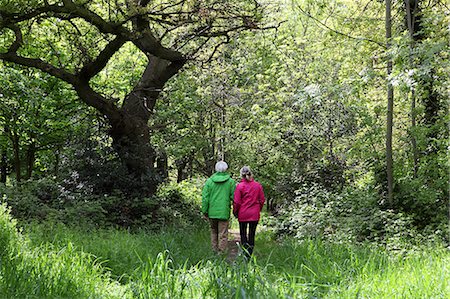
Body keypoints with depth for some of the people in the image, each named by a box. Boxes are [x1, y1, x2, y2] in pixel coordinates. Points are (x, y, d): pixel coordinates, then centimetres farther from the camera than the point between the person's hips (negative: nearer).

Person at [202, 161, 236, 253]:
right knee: (223, 234, 2)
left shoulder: (209, 181, 1)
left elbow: (205, 197, 0)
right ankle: (221, 252, -1)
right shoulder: (231, 181, -3)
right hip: (224, 212, -2)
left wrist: (205, 211, 6)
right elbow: (233, 197, -5)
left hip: (212, 212, 2)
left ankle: (214, 251, 17)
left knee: (214, 232, 17)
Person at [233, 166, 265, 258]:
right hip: (255, 214, 2)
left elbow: (236, 202, -8)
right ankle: (249, 255, 10)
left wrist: (235, 212, 6)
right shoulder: (258, 185, -2)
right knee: (252, 235, 10)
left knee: (243, 234, 9)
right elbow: (262, 200, 5)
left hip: (243, 214, -2)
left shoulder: (240, 186, -10)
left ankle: (245, 253, -3)